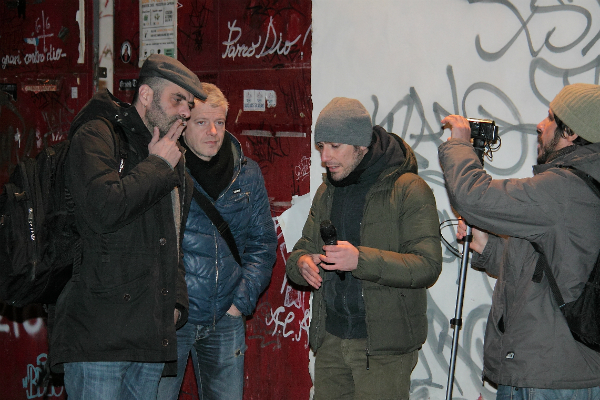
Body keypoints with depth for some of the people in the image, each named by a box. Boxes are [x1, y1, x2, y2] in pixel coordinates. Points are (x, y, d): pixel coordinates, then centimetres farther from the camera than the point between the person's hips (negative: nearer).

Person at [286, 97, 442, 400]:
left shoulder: (409, 189, -9)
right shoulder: (326, 192, 13)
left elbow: (427, 266, -16)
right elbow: (303, 248, 18)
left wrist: (361, 260, -29)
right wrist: (301, 263, -8)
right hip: (330, 340, 6)